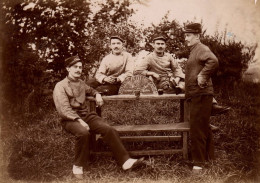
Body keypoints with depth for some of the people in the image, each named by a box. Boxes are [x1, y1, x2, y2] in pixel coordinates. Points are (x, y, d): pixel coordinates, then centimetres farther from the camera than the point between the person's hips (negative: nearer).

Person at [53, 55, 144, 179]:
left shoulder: (81, 83, 18)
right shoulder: (60, 86, -2)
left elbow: (91, 90, 41)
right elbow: (64, 110, -13)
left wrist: (97, 95, 16)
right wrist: (79, 120, -26)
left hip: (86, 115, 6)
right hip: (70, 119, -6)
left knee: (108, 129, -20)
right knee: (83, 132, -39)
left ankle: (125, 161, -20)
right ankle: (78, 167, -18)